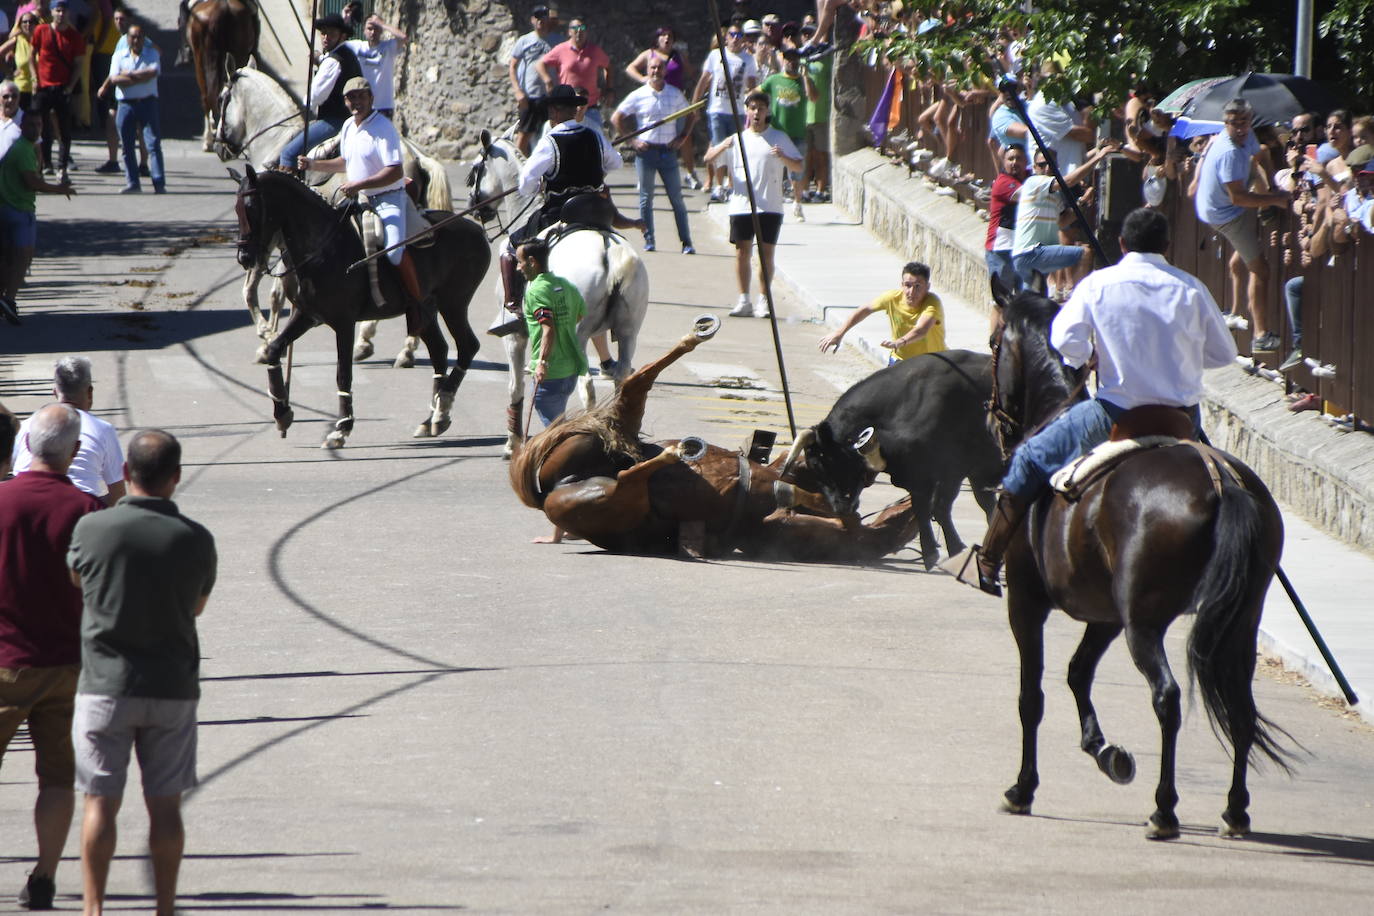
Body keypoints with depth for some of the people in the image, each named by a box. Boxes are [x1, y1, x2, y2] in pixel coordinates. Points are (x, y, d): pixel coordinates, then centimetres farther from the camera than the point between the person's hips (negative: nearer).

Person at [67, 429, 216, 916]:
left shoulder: (93, 529, -10)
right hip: (173, 687, 1)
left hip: (105, 684, -1)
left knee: (101, 803, 3)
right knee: (165, 805, 8)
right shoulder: (196, 540, -6)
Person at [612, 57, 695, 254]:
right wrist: (632, 141, -2)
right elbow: (616, 119, 5)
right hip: (645, 150, -1)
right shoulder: (638, 96, 1)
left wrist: (681, 138, 7)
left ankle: (686, 243, 1)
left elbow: (690, 116, 20)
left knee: (676, 198, 0)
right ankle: (648, 241, 9)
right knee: (646, 198, 2)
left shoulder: (675, 95, 6)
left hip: (668, 151, 1)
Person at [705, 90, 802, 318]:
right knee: (742, 252, 1)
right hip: (741, 204, 2)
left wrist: (783, 157, -18)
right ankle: (744, 300, 8)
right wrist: (723, 146, -14)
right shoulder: (737, 139, 11)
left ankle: (763, 300, 6)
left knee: (766, 254, -1)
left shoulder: (778, 138, 6)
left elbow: (798, 166, 3)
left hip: (770, 206, -2)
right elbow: (708, 159, 7)